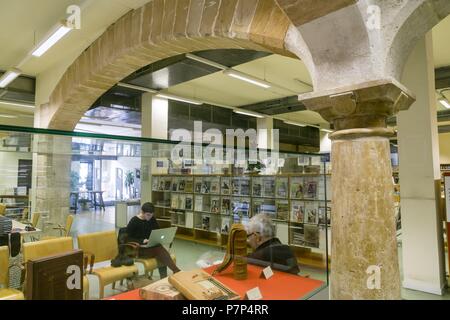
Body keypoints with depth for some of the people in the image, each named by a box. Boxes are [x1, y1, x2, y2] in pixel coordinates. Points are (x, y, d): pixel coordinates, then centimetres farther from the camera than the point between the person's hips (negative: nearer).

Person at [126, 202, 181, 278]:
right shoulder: (134, 221, -9)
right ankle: (176, 271, -32)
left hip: (152, 246, 5)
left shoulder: (152, 219, 6)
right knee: (160, 249, -32)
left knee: (161, 250, -31)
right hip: (139, 248, -5)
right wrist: (142, 241, -24)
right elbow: (128, 238, -12)